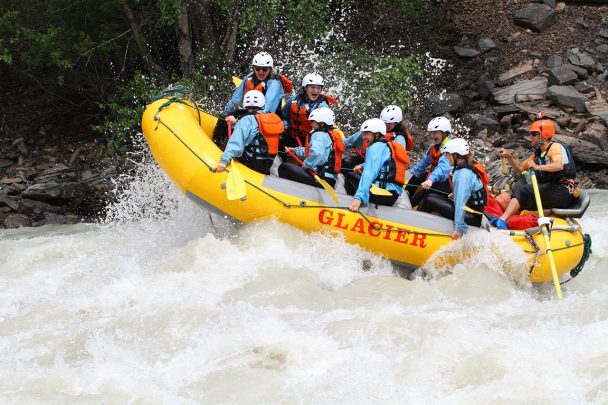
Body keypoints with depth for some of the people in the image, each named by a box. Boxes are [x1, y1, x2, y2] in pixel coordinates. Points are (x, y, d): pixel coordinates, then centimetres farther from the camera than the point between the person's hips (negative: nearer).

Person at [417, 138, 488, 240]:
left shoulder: (464, 174, -22)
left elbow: (461, 202, -28)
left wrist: (459, 227, -32)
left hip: (472, 217, -10)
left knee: (429, 201, -14)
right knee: (431, 196, 8)